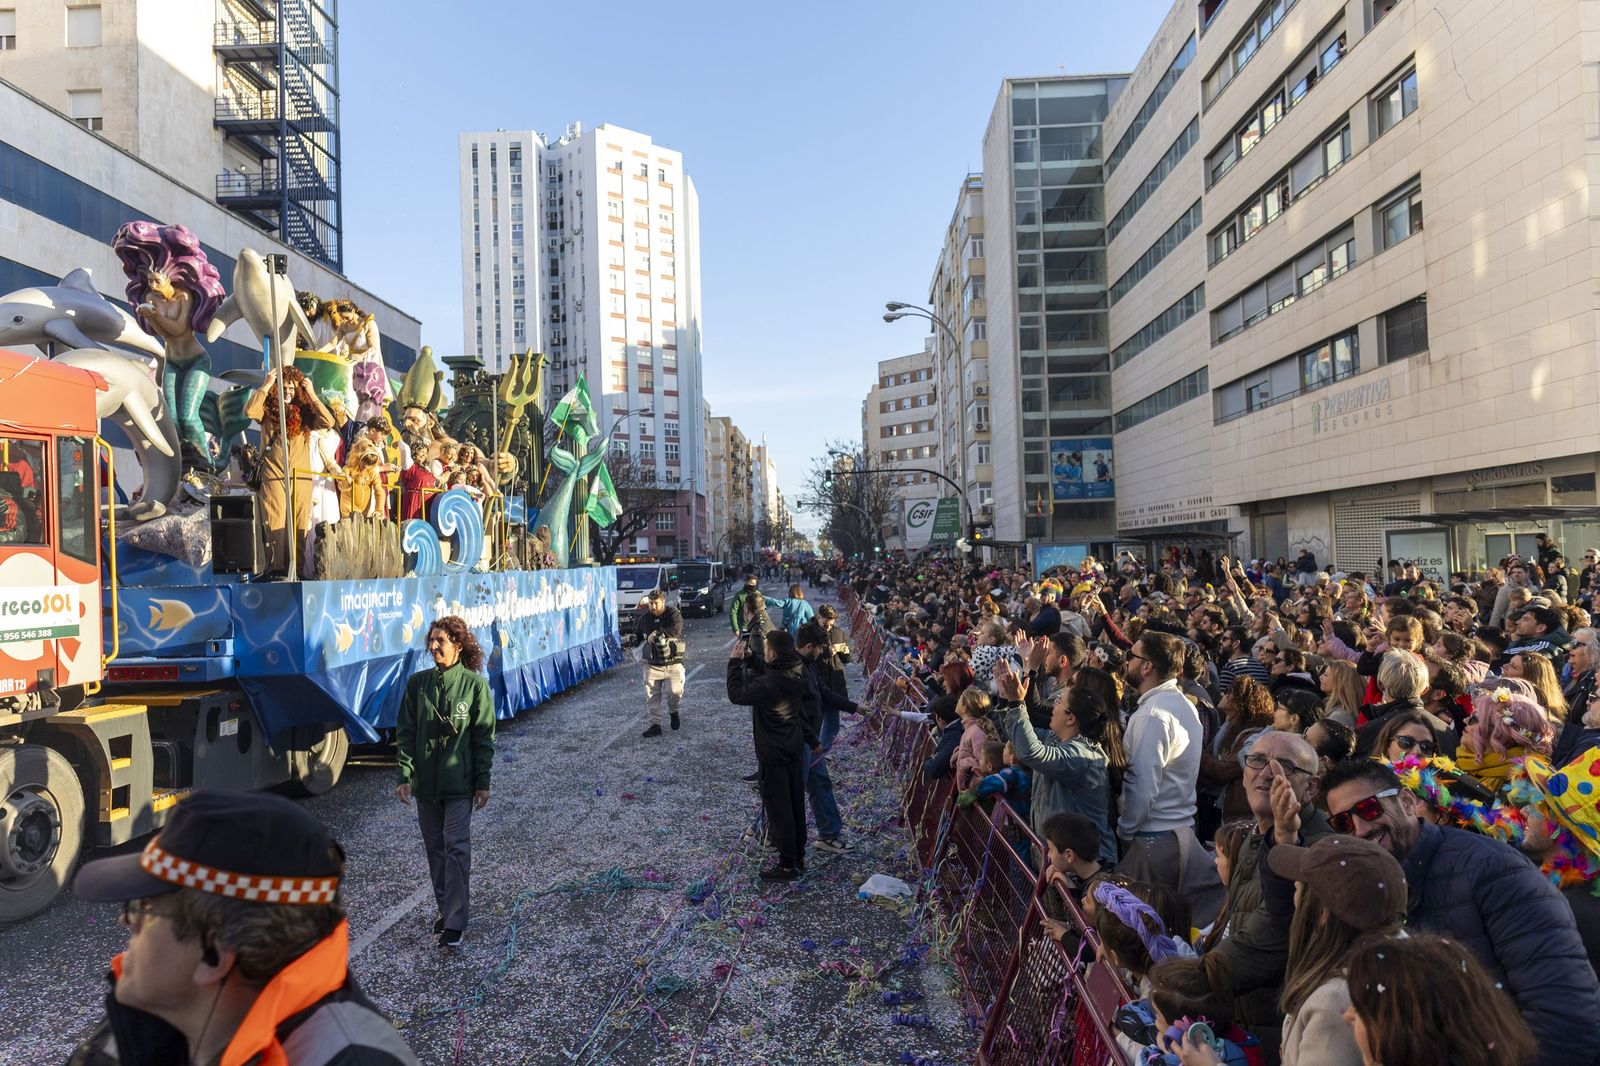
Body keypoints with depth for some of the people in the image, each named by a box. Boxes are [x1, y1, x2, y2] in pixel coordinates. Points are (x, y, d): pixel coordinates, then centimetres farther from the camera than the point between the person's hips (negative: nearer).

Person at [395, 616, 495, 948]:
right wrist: (404, 775, -2)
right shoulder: (418, 683, 2)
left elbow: (484, 737, -4)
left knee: (456, 848, -6)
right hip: (425, 783, 4)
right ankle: (448, 910, 28)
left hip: (460, 782, -4)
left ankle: (455, 922, -1)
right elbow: (405, 732, 5)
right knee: (435, 848, 13)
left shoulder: (475, 685, -7)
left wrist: (483, 782, -5)